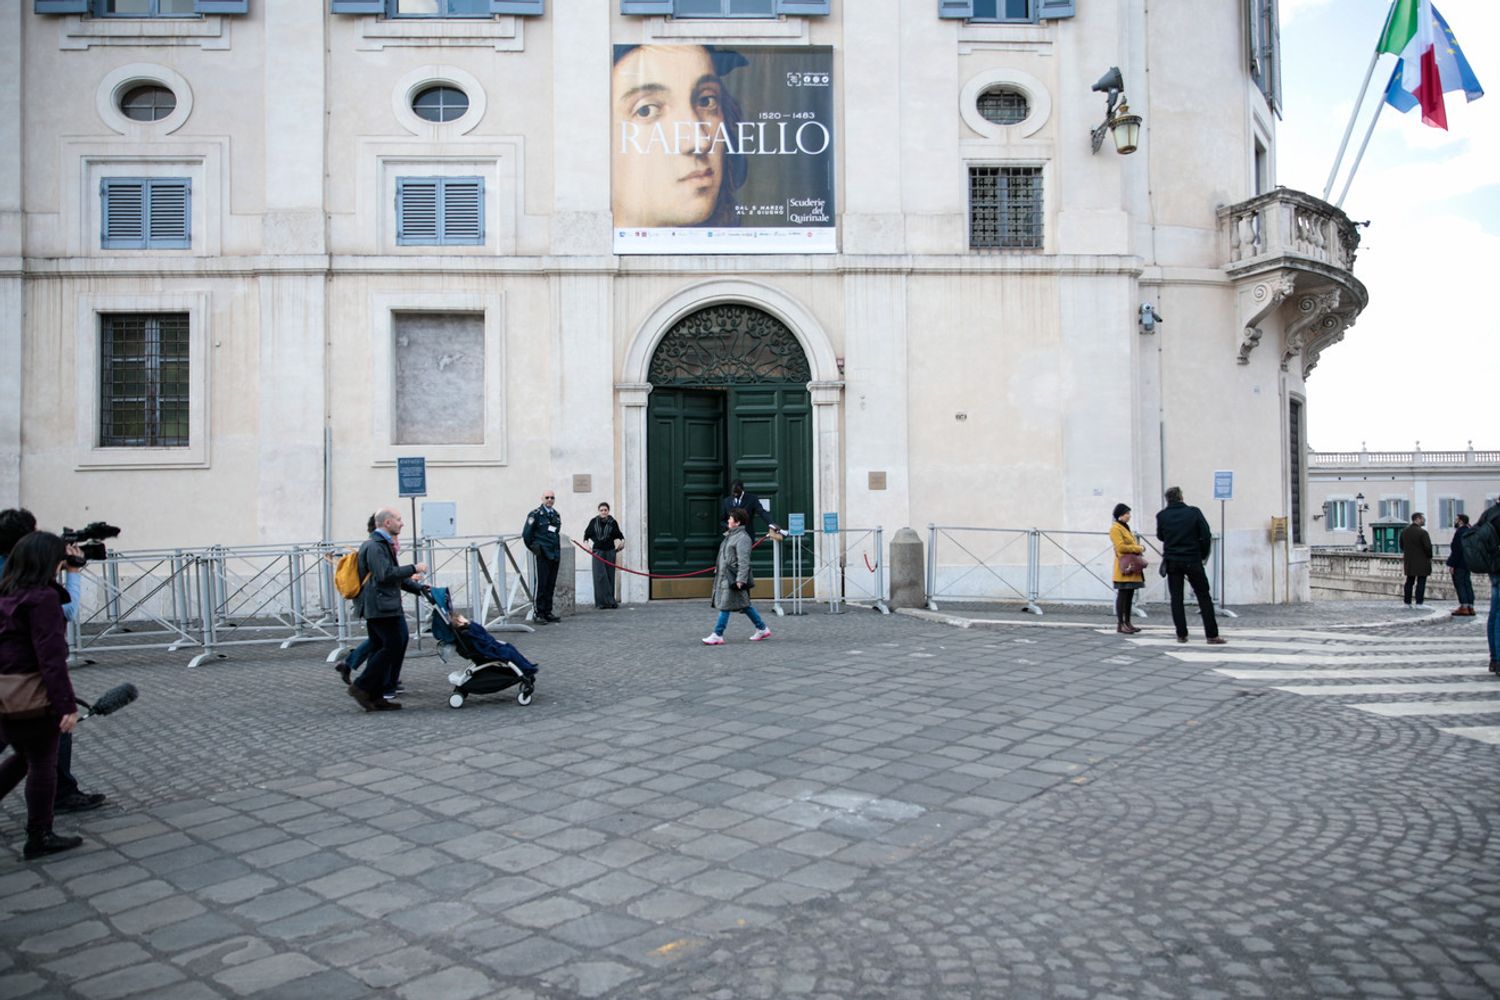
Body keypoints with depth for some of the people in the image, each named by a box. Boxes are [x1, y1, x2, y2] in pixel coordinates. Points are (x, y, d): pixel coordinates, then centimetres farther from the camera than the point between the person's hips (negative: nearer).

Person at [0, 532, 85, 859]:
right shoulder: (43, 598, -17)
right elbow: (51, 657, -21)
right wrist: (67, 705, -19)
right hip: (33, 697, -8)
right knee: (43, 765, 5)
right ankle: (39, 838, 13)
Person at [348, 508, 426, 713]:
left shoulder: (382, 543, 20)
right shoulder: (375, 546, -13)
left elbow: (391, 574, 26)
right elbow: (386, 574, -24)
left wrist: (418, 588, 20)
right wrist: (414, 568, -17)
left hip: (375, 607, 11)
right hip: (381, 606, -11)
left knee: (380, 649, 11)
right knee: (394, 645, -10)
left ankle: (374, 696, 15)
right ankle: (362, 687, -5)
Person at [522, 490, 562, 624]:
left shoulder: (557, 515, 15)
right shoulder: (535, 514, -4)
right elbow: (526, 534, -4)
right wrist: (534, 548, -1)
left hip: (555, 555, 6)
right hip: (542, 555, -6)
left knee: (551, 585, 9)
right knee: (540, 584, -7)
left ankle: (548, 612, 16)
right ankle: (538, 614, -1)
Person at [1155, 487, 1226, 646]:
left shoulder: (1162, 516, -2)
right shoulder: (1194, 512, -6)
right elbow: (1206, 535, -6)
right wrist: (1204, 555, 6)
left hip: (1172, 561, 1)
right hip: (1192, 560, -1)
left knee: (1176, 598, 7)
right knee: (1204, 597, 5)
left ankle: (1181, 634, 4)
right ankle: (1212, 635, 2)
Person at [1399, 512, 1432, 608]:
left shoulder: (1404, 531, 5)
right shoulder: (1422, 532, -16)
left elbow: (1401, 545, 12)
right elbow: (1428, 547, -17)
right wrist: (1429, 557, -1)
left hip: (1409, 561, 6)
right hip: (1422, 561, -6)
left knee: (1409, 582, 11)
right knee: (1421, 582, -1)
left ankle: (1407, 602, 12)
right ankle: (1419, 603, -1)